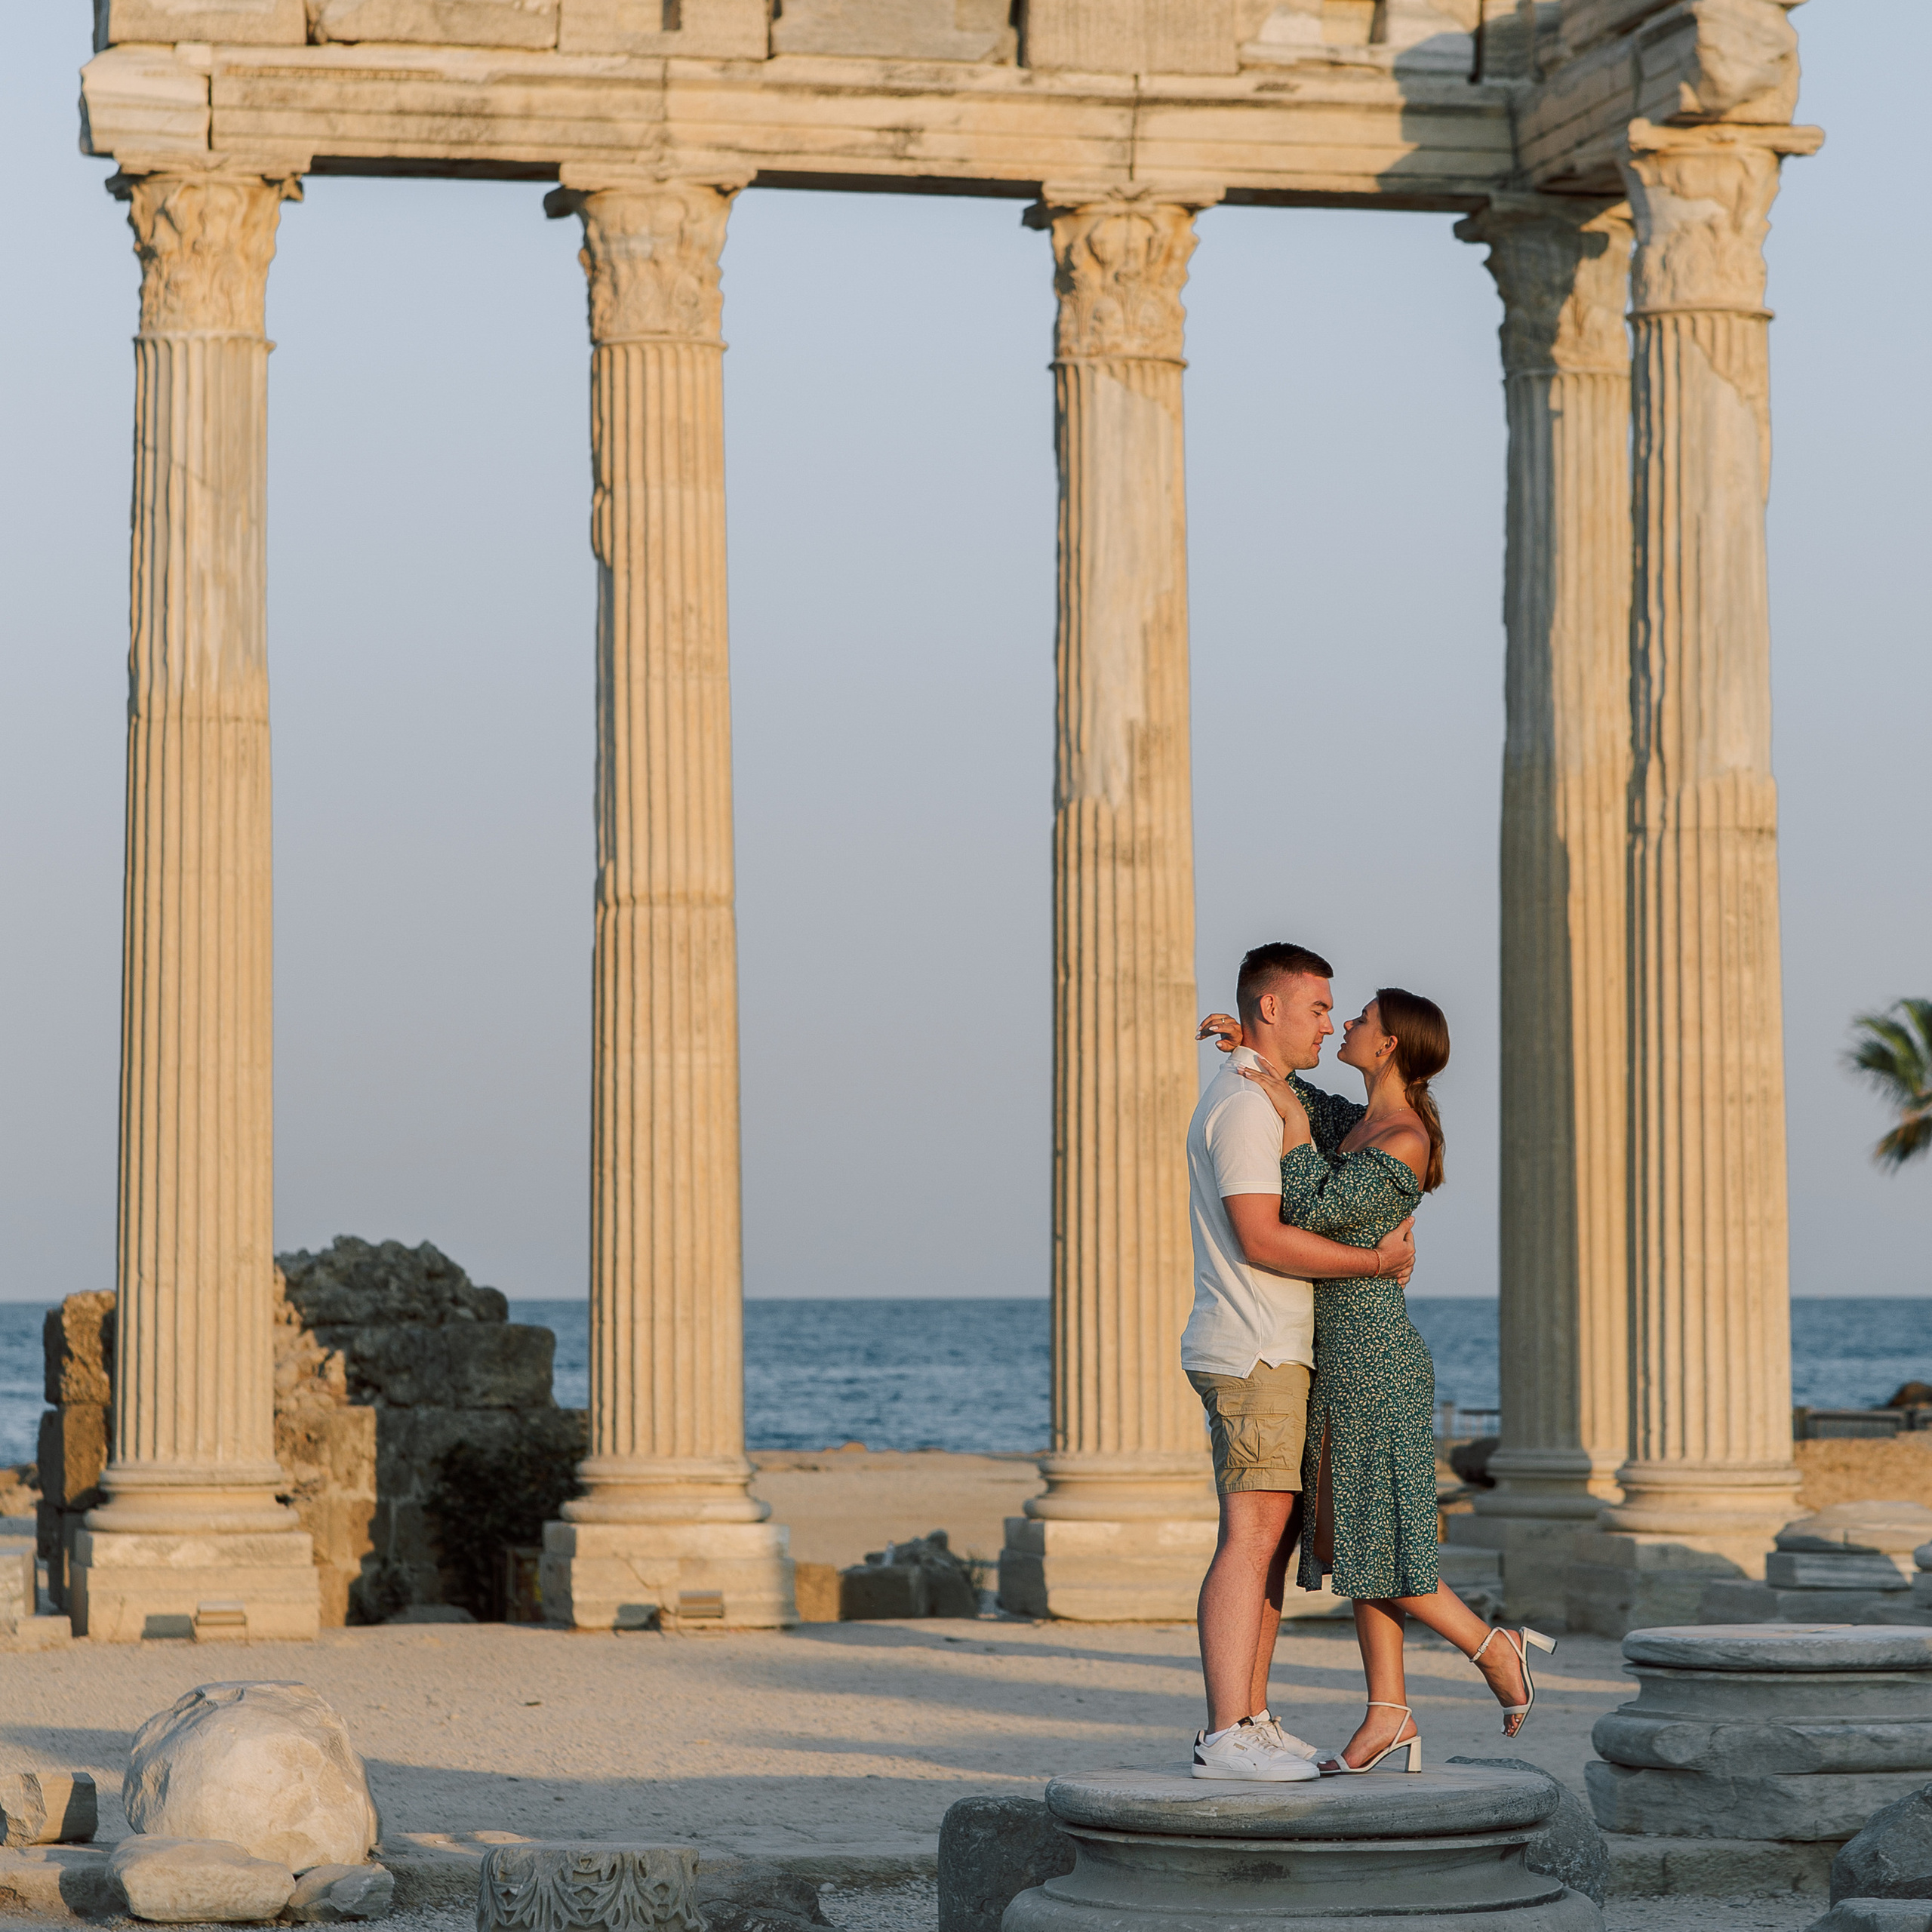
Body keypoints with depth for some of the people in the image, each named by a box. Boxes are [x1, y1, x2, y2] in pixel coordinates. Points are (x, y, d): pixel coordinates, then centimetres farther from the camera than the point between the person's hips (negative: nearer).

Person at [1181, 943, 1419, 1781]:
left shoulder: (1253, 1102, 21)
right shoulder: (1244, 1105, -14)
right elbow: (1261, 1240, -22)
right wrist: (1375, 1261, -13)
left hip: (1271, 1356, 11)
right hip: (1255, 1355, -11)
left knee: (1273, 1536, 10)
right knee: (1253, 1533, -14)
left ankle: (1251, 1722, 12)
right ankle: (1227, 1738, -17)